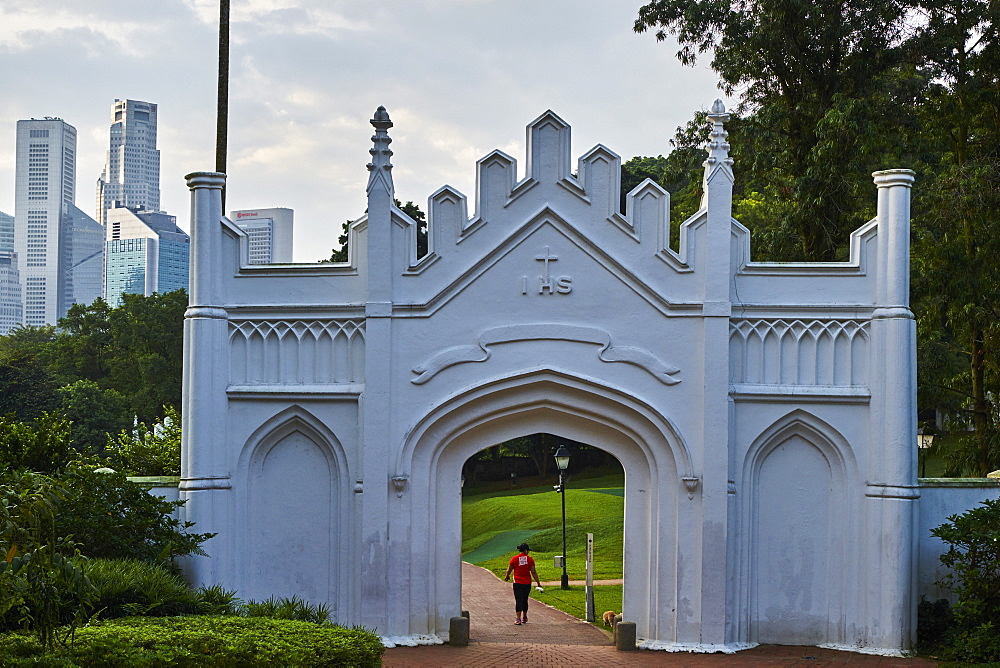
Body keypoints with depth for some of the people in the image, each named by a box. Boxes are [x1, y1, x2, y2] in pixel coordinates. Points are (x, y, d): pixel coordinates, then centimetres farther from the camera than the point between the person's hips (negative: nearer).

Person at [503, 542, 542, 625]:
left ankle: (518, 619, -14)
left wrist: (507, 576, 27)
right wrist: (538, 583, 4)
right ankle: (524, 617, 29)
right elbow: (533, 572, -2)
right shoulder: (530, 559, -2)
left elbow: (509, 570, 6)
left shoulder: (514, 559, -3)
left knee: (518, 600, -3)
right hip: (527, 582, 2)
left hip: (517, 582, -2)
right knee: (525, 600, 16)